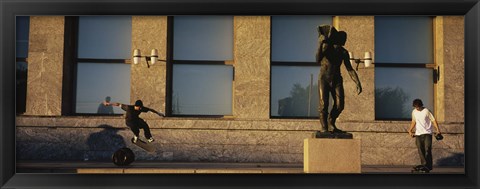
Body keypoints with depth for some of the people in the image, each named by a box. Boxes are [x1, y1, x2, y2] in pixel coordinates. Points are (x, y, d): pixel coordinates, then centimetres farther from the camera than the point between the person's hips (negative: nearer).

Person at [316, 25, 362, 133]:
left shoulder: (344, 52, 5)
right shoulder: (326, 46, -6)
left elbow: (350, 69, 5)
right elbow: (318, 60, -23)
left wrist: (358, 83, -5)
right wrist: (320, 44, -35)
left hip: (337, 80, 3)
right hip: (324, 79, -3)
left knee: (340, 105, -9)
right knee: (323, 105, -14)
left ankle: (331, 124, 13)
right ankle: (324, 128, -5)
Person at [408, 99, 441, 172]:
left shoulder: (426, 111, -7)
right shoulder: (414, 112, 8)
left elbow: (433, 120, -5)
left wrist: (437, 129, -15)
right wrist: (410, 130, 10)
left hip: (427, 133, -5)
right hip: (418, 134, 5)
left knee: (427, 149, -12)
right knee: (420, 150, 1)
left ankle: (428, 166, -14)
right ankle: (424, 164, 6)